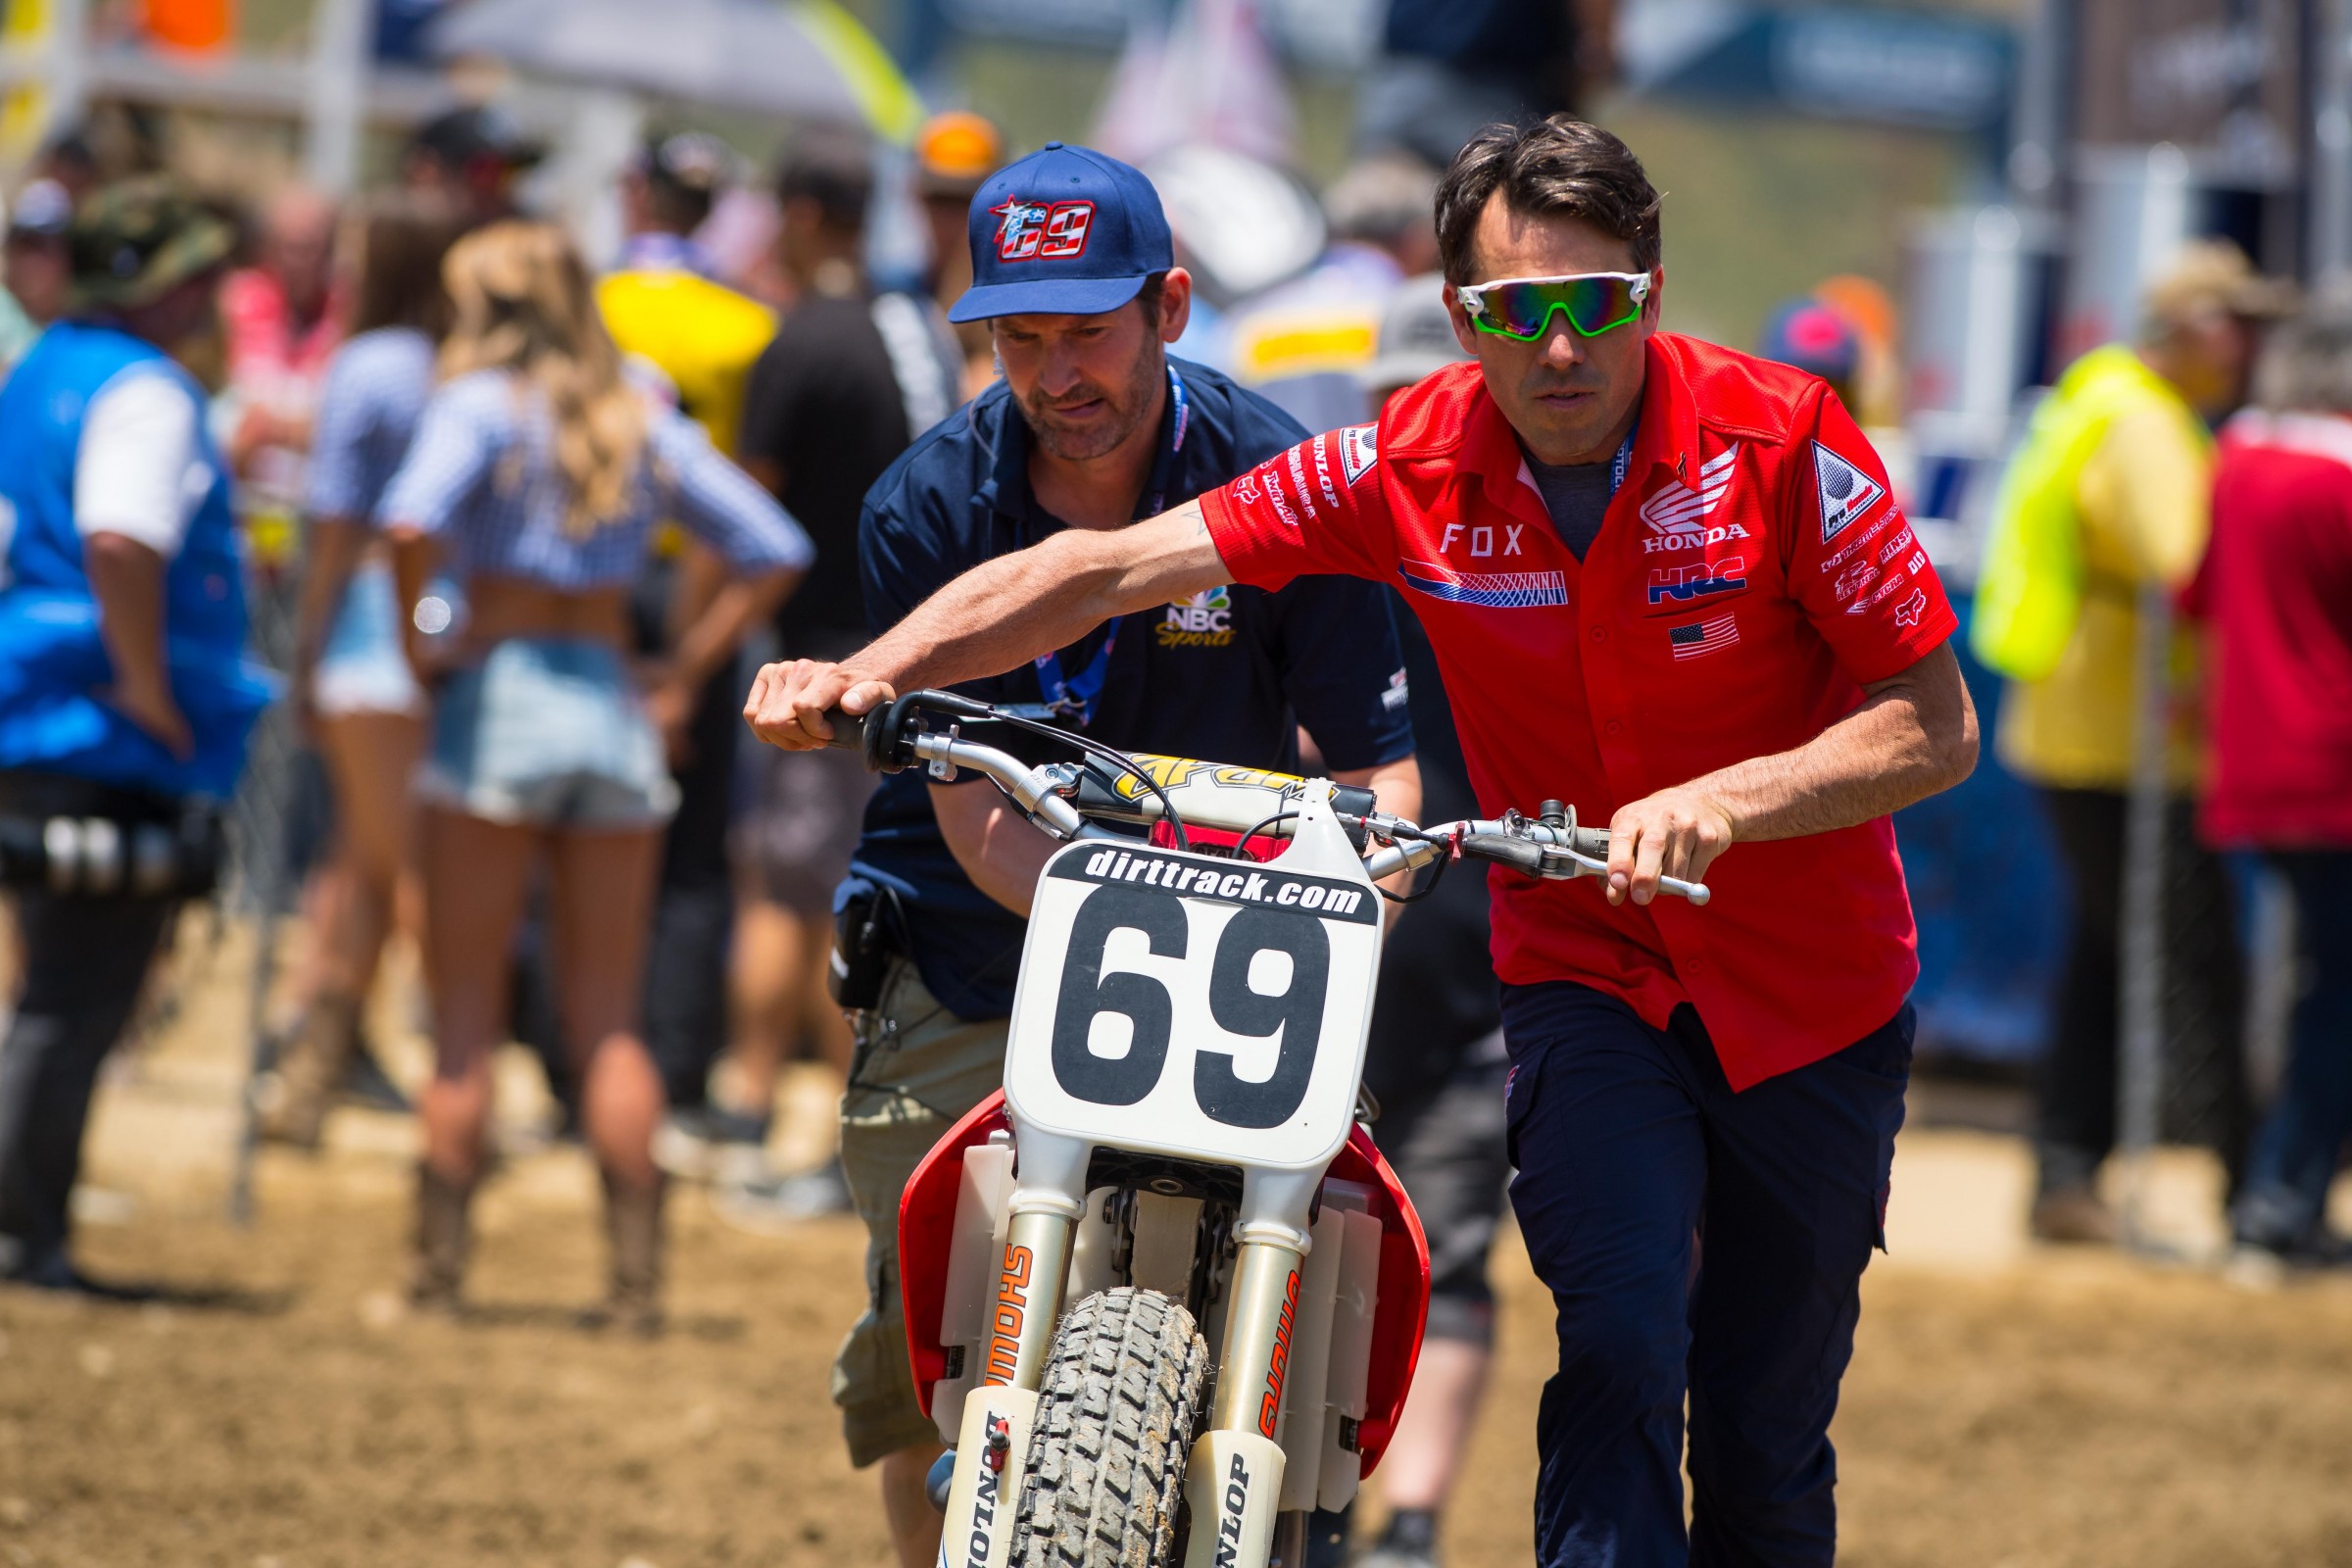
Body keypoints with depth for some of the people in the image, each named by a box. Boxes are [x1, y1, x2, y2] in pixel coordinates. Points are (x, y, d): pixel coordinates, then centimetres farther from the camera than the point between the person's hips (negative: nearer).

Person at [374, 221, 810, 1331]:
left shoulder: (483, 401, -4)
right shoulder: (645, 425, 11)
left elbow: (413, 522, -23)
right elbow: (773, 552, 14)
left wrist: (414, 638, -9)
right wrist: (684, 675, 12)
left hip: (498, 694, -4)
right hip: (613, 714, 4)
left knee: (465, 1010, 2)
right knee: (607, 1020, 9)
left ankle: (441, 1266, 0)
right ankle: (636, 1272, 3)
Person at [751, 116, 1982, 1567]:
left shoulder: (1780, 441, -15)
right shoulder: (1414, 464, -10)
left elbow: (1936, 728, -13)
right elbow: (1110, 568, -12)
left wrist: (1727, 803, -29)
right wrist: (859, 676, -24)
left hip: (1814, 998, 0)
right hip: (1585, 974, 0)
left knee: (1766, 1448, 6)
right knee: (1620, 1348, -23)